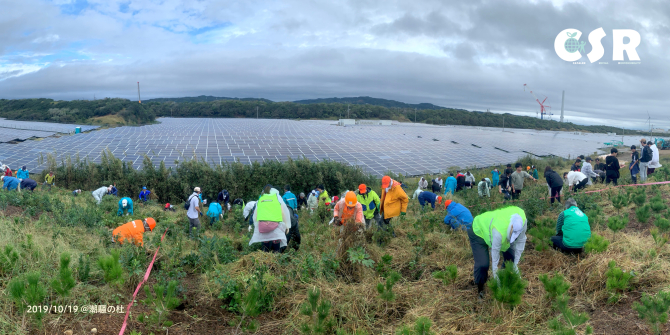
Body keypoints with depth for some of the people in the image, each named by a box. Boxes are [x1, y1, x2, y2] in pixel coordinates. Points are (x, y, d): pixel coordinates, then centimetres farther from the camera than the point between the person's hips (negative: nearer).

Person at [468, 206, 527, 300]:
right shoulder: (499, 231, -47)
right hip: (479, 231, -7)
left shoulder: (523, 222, -29)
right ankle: (480, 289, 9)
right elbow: (495, 252, -36)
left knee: (510, 258, 0)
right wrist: (495, 276, -27)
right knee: (482, 265, -15)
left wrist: (516, 263, -9)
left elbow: (520, 241, -14)